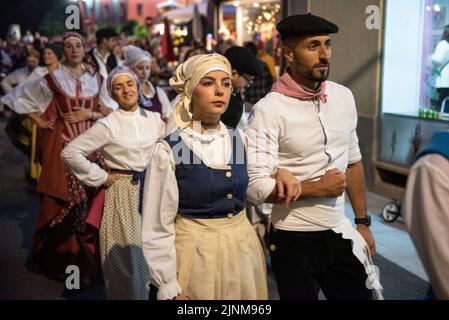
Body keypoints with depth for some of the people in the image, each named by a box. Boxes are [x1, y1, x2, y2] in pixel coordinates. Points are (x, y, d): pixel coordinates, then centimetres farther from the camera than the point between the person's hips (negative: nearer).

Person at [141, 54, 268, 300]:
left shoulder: (240, 141, 0)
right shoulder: (168, 151, -13)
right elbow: (157, 228, -11)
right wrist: (169, 288, -11)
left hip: (242, 250, 5)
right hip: (195, 254, -4)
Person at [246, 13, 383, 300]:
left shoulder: (344, 97, 1)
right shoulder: (269, 110, -16)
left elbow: (353, 161, 9)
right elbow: (256, 188, -20)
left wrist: (363, 222, 10)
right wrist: (318, 188, -14)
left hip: (341, 234, 5)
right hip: (294, 241, -5)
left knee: (358, 294, 15)